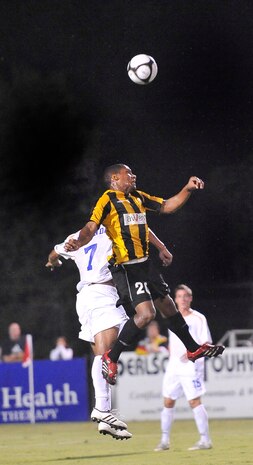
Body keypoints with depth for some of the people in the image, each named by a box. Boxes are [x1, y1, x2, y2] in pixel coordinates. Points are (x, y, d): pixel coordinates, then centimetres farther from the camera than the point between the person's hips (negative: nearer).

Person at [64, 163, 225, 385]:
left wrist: (188, 189, 11)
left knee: (168, 306, 20)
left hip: (144, 265, 9)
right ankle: (111, 358, -9)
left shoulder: (137, 197, 17)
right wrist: (78, 242, -40)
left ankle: (193, 349, 37)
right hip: (126, 268, -8)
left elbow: (167, 206, 25)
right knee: (146, 313, -21)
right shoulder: (108, 200, -8)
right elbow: (91, 227, -20)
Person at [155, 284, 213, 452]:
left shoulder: (198, 318, -3)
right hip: (173, 367, 6)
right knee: (168, 402, 4)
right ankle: (165, 440, 12)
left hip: (191, 367, -6)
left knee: (194, 401, -10)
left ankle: (205, 439, -5)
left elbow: (207, 344, -8)